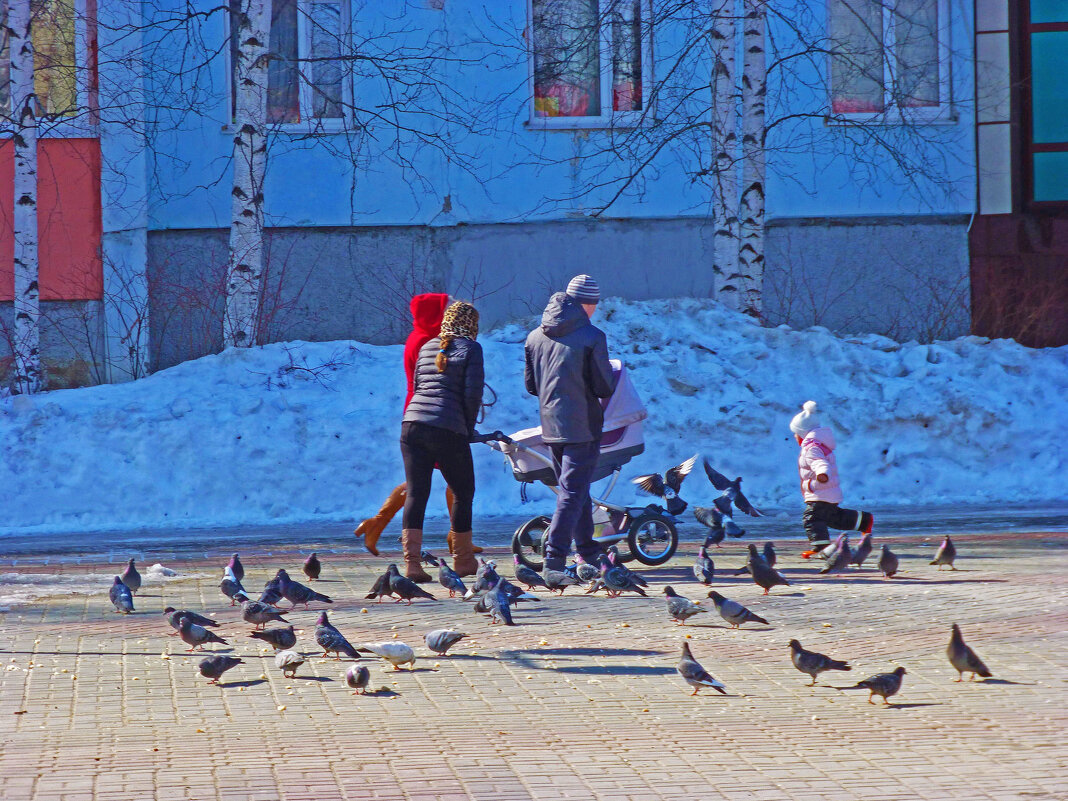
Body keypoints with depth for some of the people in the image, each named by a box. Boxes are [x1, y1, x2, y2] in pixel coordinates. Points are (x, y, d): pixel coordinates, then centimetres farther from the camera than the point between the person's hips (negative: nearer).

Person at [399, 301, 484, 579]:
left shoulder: (427, 348, 18)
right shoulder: (471, 349, 2)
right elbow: (473, 393, -6)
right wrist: (469, 427, 8)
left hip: (412, 424, 5)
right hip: (449, 429, -5)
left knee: (416, 494, 2)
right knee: (463, 493, 12)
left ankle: (412, 563, -10)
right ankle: (463, 561, 20)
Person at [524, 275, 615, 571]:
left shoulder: (536, 336, 5)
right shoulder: (591, 337, -14)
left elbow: (531, 385, 12)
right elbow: (604, 388, -11)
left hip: (550, 425, 6)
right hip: (583, 425, -6)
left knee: (573, 489, 19)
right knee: (574, 492, -3)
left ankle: (588, 550, 27)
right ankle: (555, 553, -12)